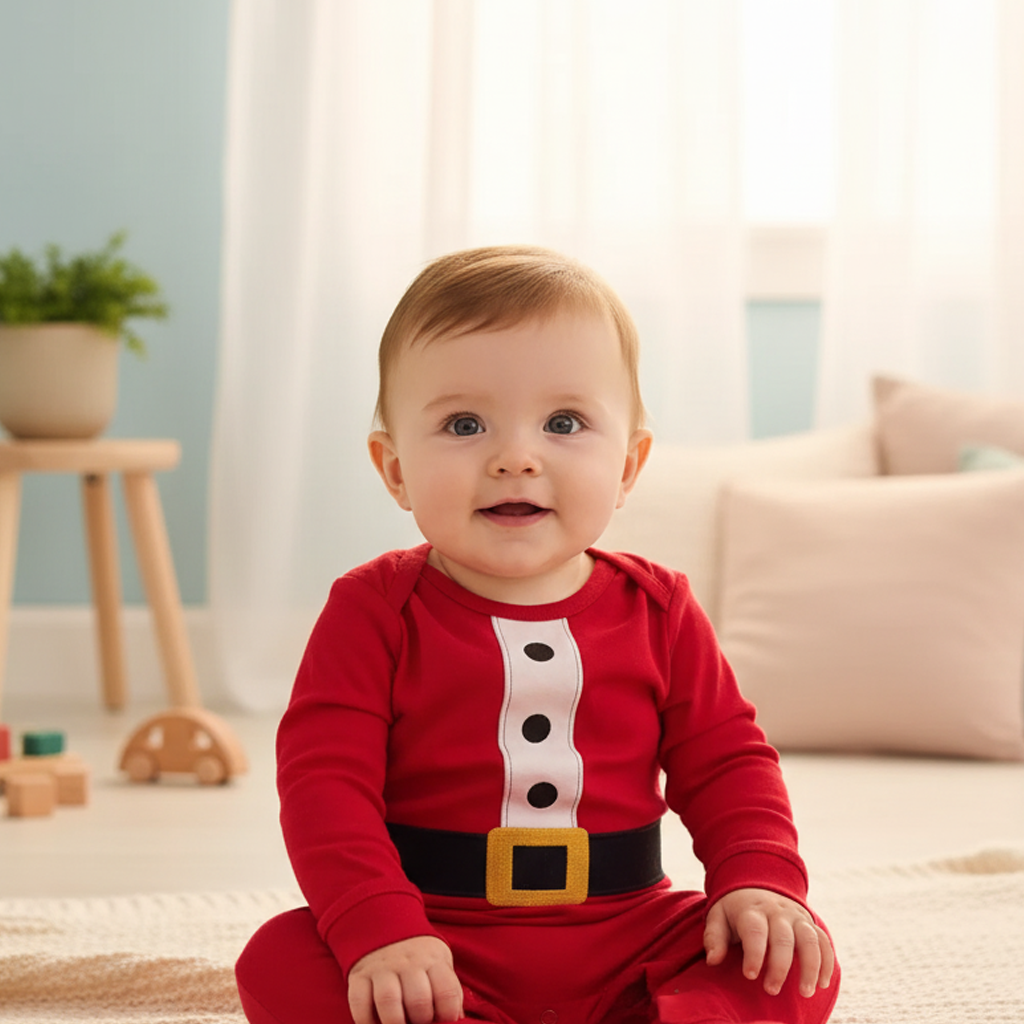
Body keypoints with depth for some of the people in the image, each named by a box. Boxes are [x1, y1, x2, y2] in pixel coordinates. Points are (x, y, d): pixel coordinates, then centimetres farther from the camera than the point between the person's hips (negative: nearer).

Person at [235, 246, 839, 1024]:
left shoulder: (656, 610, 4)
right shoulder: (377, 609, -4)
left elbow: (726, 761, 9)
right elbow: (325, 776, -13)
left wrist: (758, 880, -12)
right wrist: (380, 930, -29)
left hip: (622, 945, 2)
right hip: (438, 947, -2)